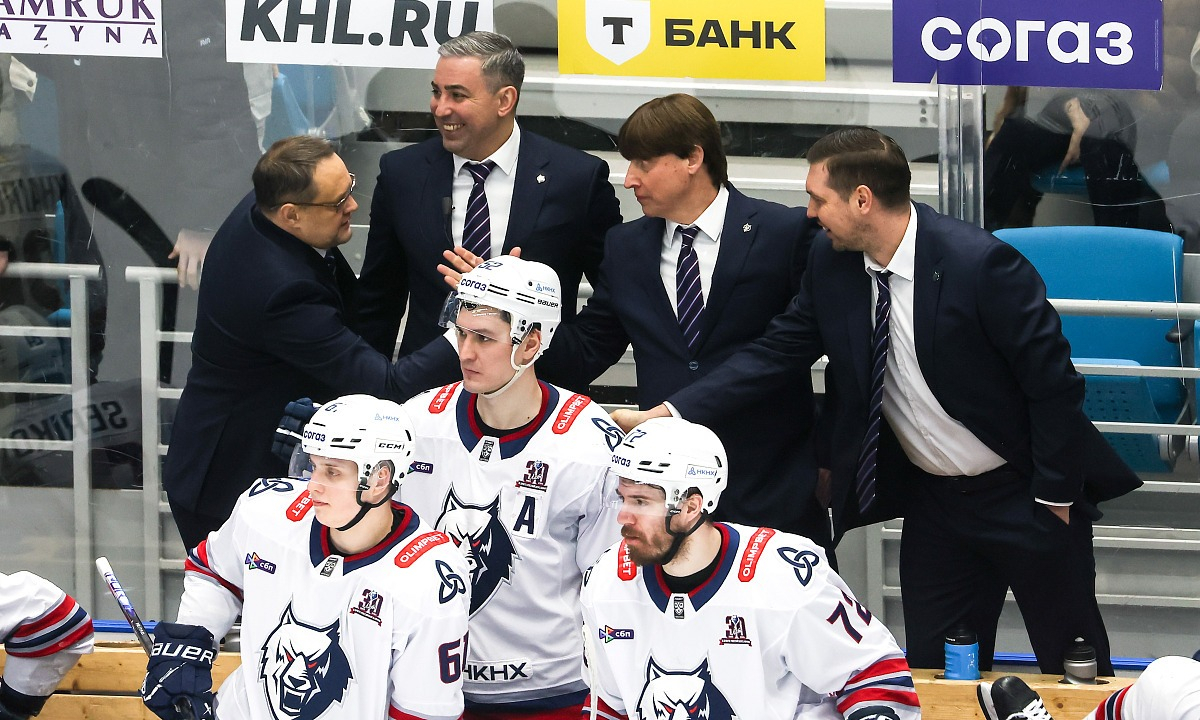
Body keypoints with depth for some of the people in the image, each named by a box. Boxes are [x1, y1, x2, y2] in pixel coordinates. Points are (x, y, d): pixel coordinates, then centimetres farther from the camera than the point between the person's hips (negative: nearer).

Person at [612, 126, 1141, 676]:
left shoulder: (980, 263, -24)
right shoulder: (832, 263, -5)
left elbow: (1054, 383, -19)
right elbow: (774, 355, 0)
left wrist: (1054, 498, -15)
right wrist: (661, 415, -9)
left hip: (1022, 494, -6)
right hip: (933, 501, 6)